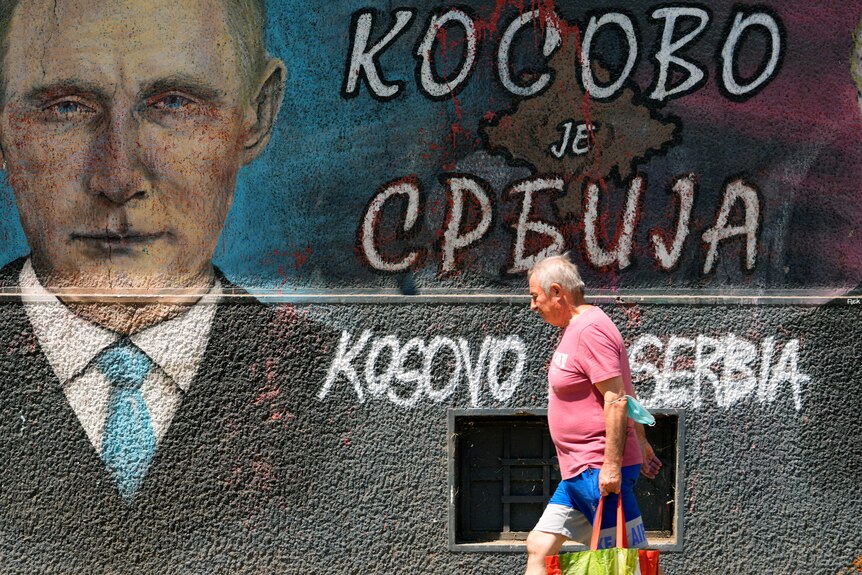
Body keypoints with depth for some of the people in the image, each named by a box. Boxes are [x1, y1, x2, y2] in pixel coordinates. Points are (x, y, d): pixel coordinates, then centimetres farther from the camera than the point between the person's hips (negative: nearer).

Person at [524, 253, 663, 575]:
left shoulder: (590, 329, -15)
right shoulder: (578, 328, 16)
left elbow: (617, 399, -21)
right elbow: (625, 396, 22)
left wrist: (612, 465, -24)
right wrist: (640, 442, 27)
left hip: (599, 472, -11)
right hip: (578, 473, 11)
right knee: (539, 547, 9)